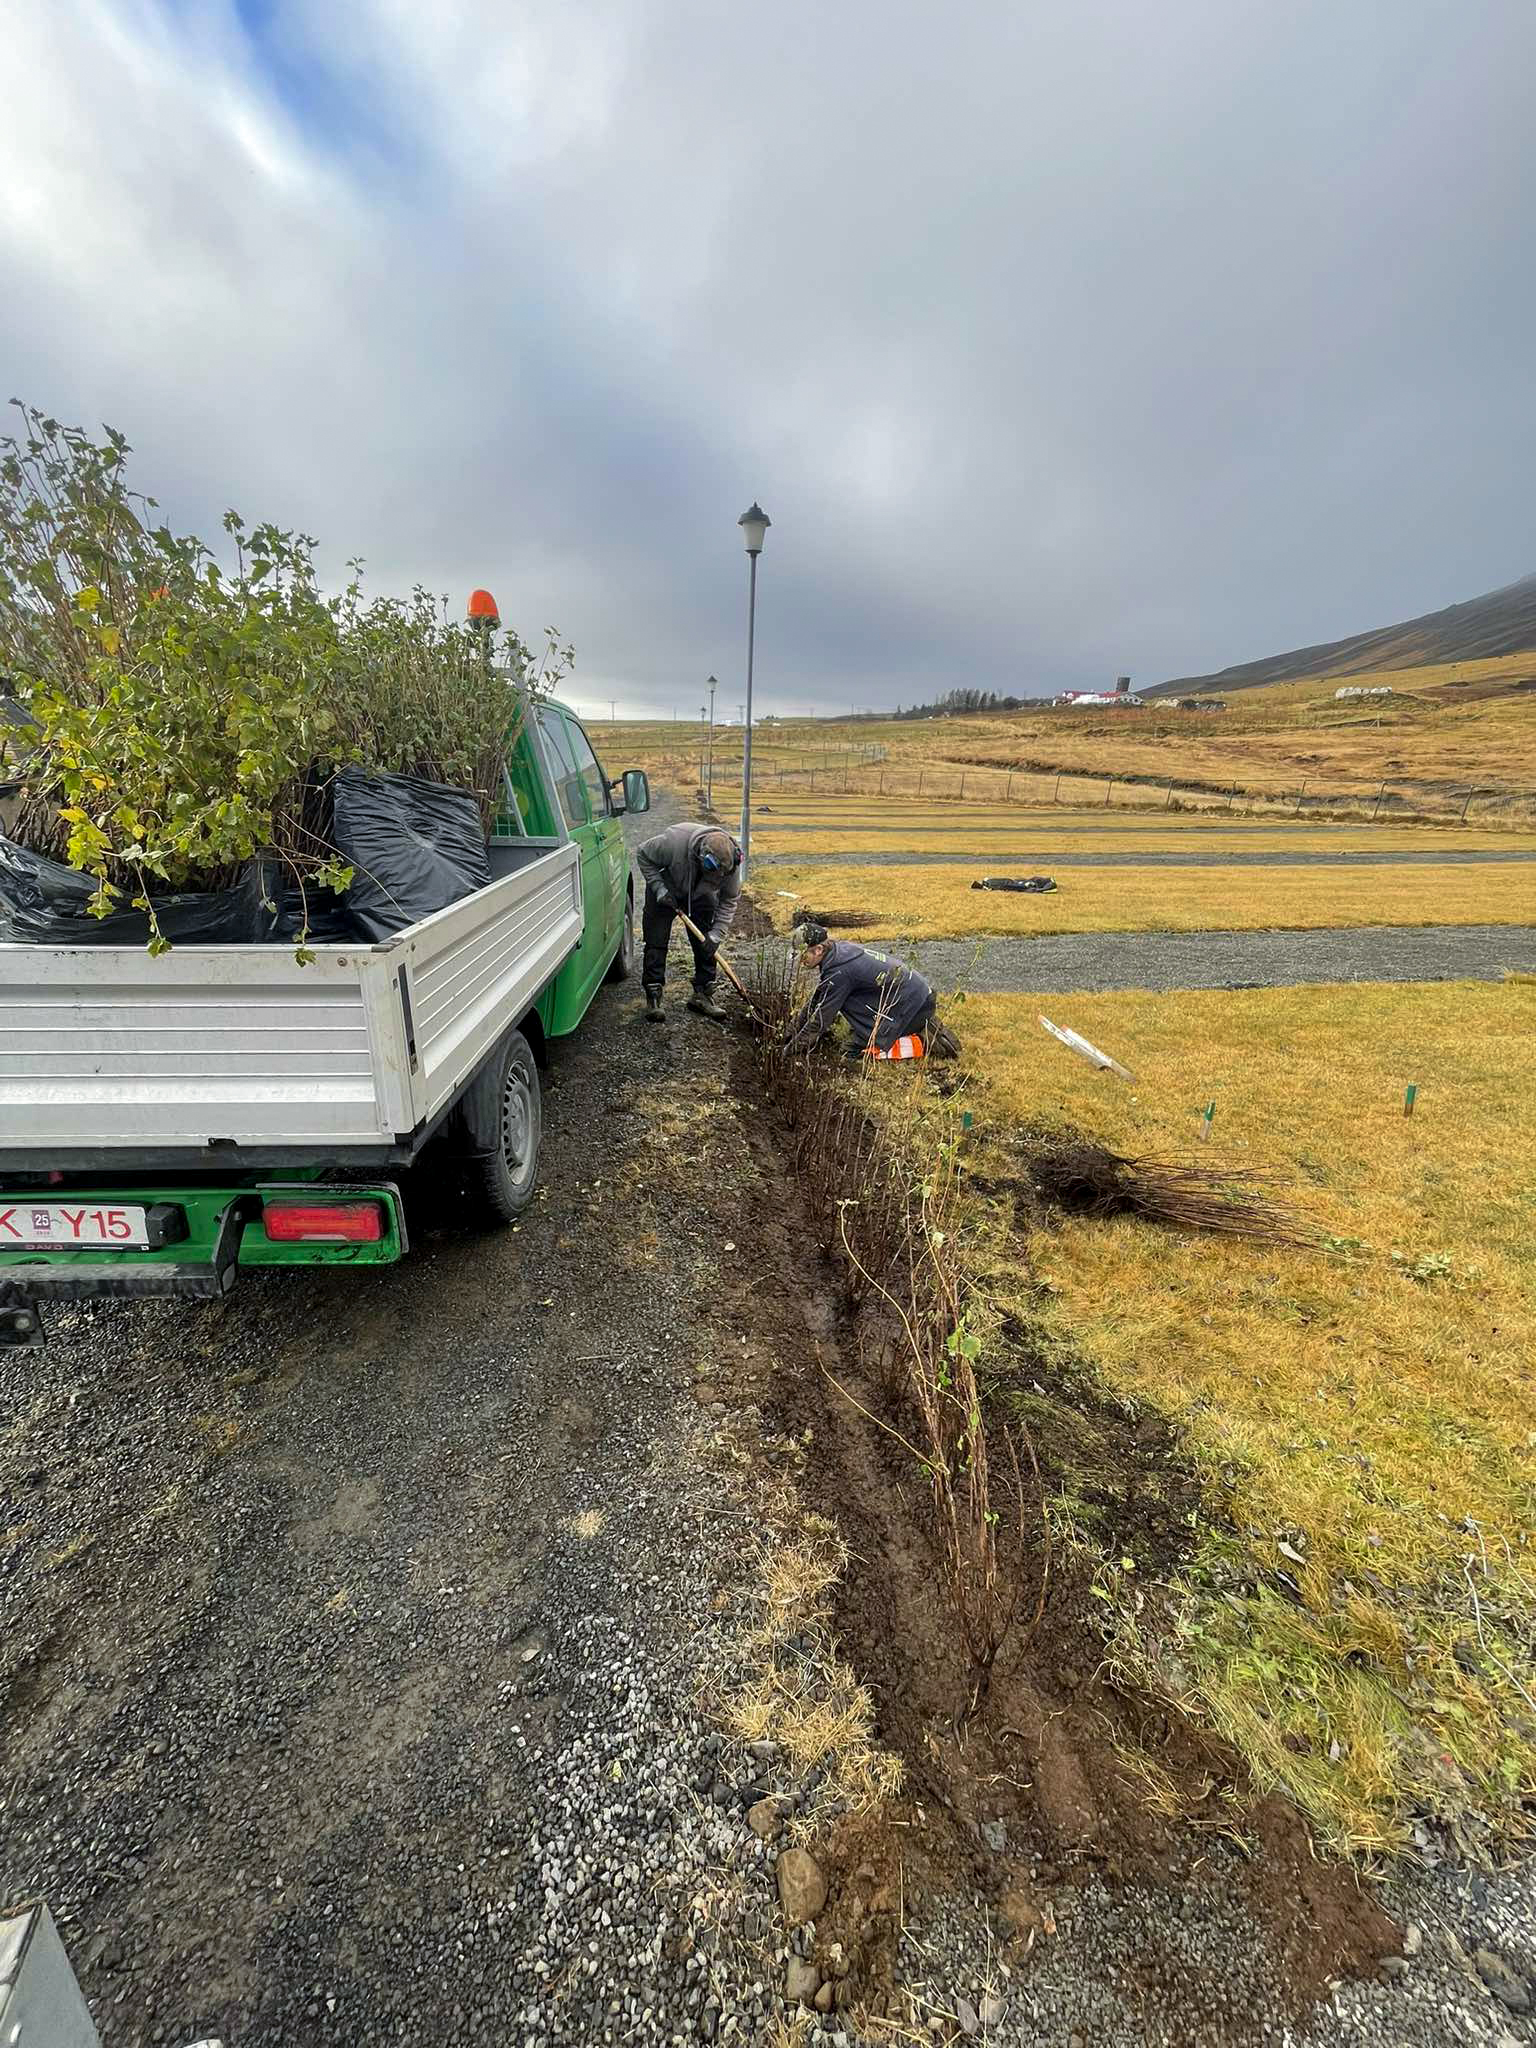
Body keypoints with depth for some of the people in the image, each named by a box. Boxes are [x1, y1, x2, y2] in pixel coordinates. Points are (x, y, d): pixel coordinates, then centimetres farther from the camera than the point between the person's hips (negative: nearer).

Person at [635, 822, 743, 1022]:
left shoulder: (730, 863, -29)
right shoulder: (674, 842, -40)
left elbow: (729, 901, -16)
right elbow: (643, 855, -21)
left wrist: (715, 935, -23)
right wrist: (660, 889, -27)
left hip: (701, 895, 3)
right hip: (665, 890, -3)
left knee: (706, 943, -1)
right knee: (656, 943, -6)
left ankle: (702, 995, 11)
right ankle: (653, 998, 1)